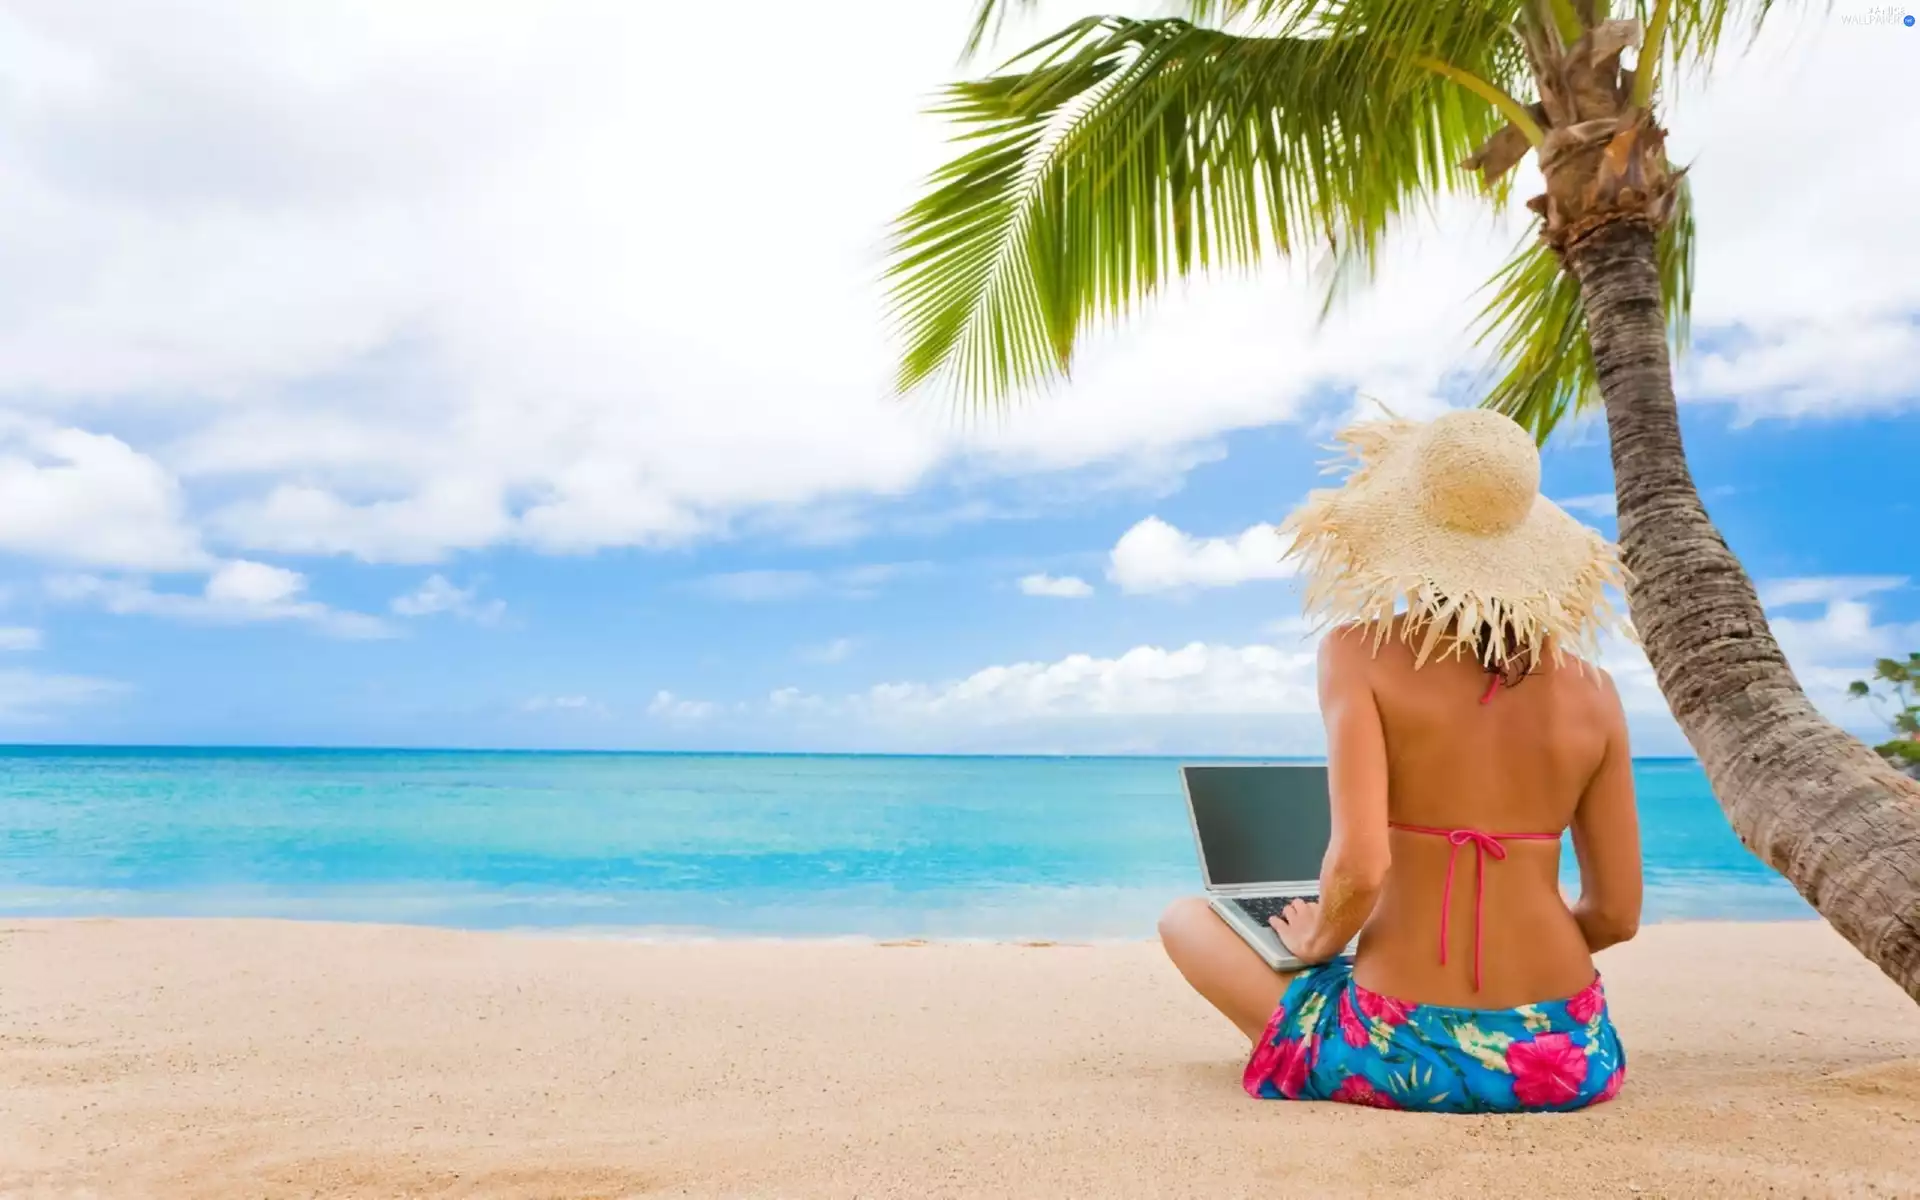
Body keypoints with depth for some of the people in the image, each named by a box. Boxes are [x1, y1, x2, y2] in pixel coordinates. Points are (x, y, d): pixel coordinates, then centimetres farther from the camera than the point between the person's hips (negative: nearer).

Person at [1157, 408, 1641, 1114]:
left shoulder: (1361, 652, -13)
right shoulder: (1591, 687, -2)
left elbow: (1359, 867, -23)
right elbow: (1616, 915, 3)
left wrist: (1316, 941, -1)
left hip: (1402, 1058, -5)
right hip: (1570, 1063, 5)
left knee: (1186, 919, 18)